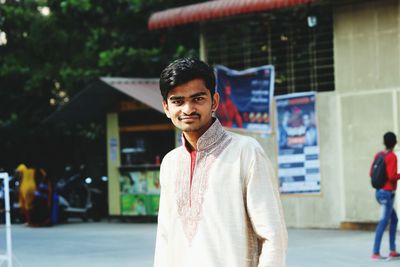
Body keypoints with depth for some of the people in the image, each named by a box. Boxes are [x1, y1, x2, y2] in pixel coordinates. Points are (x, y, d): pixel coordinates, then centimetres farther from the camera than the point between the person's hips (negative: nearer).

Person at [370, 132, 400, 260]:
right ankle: (375, 253, -11)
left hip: (379, 192, 9)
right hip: (387, 193, -9)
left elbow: (371, 173, 9)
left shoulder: (378, 155, 7)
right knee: (383, 223, -8)